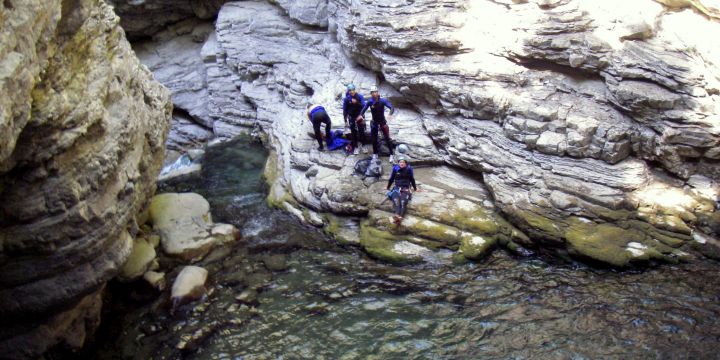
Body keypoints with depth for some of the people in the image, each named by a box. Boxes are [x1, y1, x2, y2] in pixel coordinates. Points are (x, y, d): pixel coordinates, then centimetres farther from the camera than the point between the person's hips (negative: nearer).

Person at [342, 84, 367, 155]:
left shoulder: (360, 96, -9)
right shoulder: (346, 99, -7)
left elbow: (364, 106, -13)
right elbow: (345, 110, -1)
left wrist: (357, 103, -29)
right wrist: (345, 120, -1)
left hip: (359, 116, 0)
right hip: (351, 118, 0)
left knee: (362, 132, -2)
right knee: (354, 133, 4)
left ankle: (363, 146, 14)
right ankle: (355, 148, 12)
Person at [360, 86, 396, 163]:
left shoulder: (383, 101, -17)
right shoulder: (370, 102, -12)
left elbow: (392, 108, -23)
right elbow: (364, 109, -10)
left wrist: (390, 114, -43)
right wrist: (361, 115, -31)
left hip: (383, 122, -2)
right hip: (374, 122, 2)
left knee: (387, 138, -5)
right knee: (373, 139, 9)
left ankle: (391, 155, 2)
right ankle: (375, 154, 26)